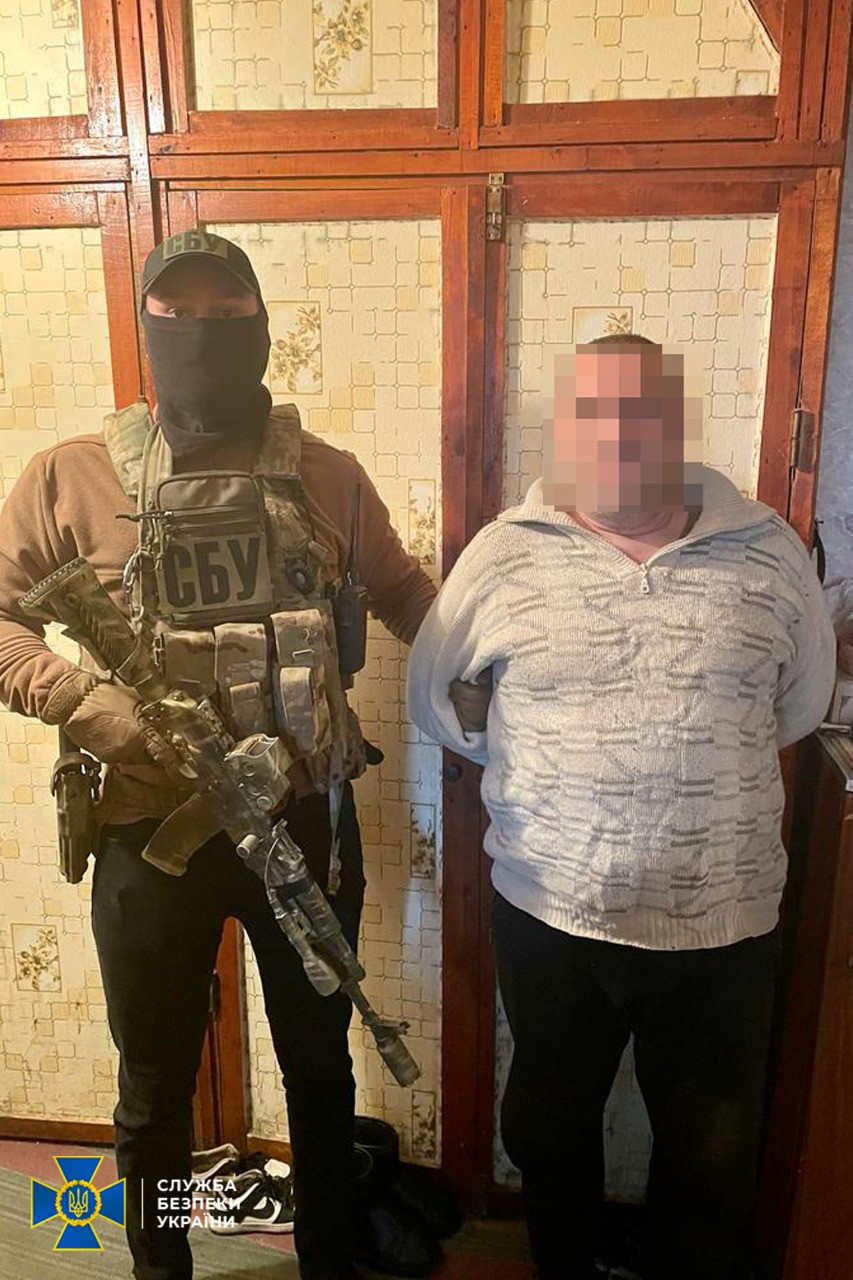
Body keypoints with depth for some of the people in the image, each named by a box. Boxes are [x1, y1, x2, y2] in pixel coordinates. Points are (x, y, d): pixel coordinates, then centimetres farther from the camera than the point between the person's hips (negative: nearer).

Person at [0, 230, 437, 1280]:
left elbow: (400, 589, 11)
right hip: (148, 831, 0)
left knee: (320, 1065, 21)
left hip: (306, 820, 1)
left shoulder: (326, 475, -1)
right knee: (154, 1085, 20)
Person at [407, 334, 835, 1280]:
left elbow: (803, 703, 8)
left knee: (712, 1160, 20)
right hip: (548, 914, 1)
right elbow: (430, 687, 4)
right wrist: (519, 768, 3)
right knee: (549, 1128, 24)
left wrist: (713, 766, 6)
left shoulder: (768, 552, -5)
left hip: (721, 923, 0)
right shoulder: (504, 554, -6)